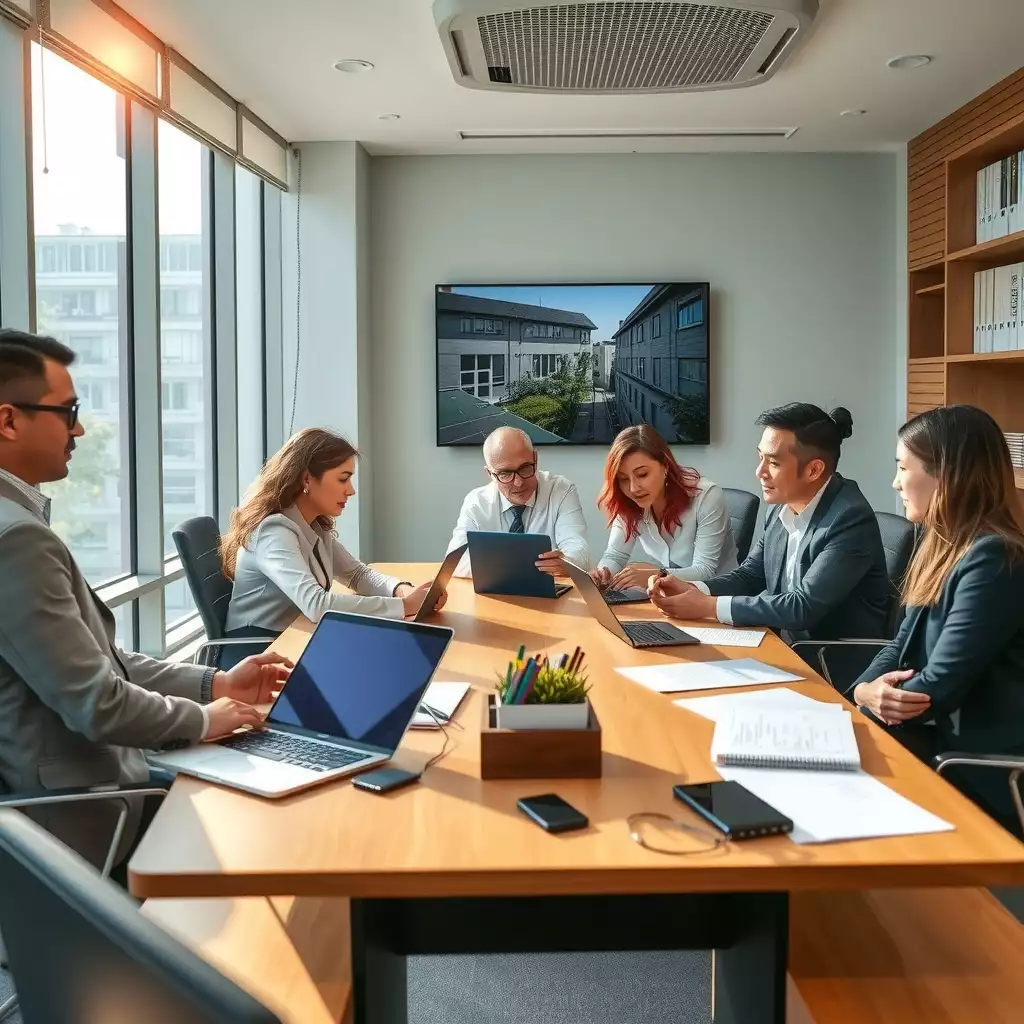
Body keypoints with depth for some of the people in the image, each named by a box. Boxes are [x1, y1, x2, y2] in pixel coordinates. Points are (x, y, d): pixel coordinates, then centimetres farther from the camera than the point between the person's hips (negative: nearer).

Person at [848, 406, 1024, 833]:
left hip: (979, 773, -8)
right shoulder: (946, 544, 10)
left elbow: (937, 689, -22)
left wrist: (868, 696, -6)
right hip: (937, 737, 8)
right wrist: (865, 689, -11)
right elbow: (905, 643, 9)